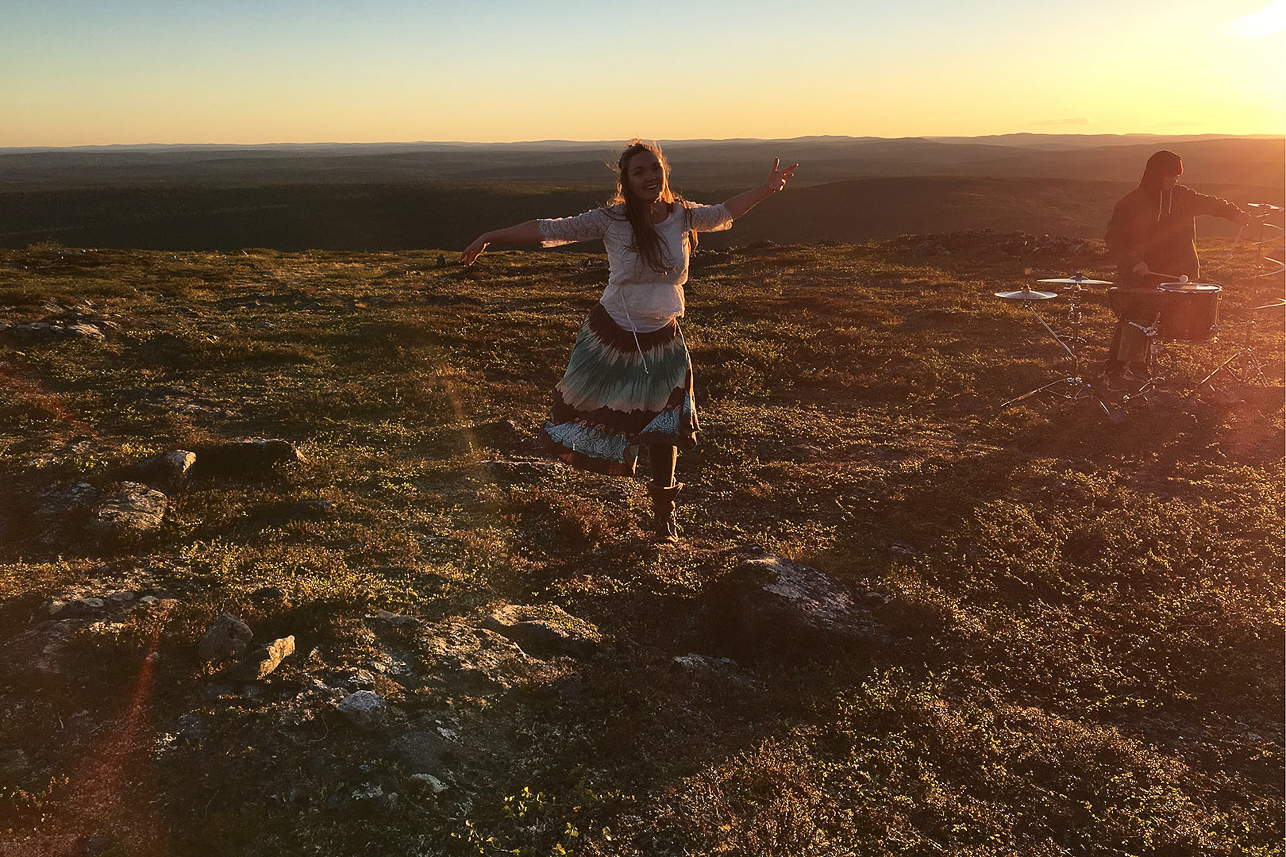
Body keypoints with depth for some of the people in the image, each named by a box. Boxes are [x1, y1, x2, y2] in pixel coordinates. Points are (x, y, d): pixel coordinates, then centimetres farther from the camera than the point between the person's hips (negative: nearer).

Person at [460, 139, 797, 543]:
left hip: (662, 340, 3)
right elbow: (551, 229, -12)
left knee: (664, 425, 8)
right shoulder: (612, 219, -14)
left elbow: (722, 213, 17)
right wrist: (490, 237, -13)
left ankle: (663, 509, 23)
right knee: (593, 409, 9)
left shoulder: (682, 214, -4)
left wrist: (768, 188, 17)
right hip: (612, 334, -3)